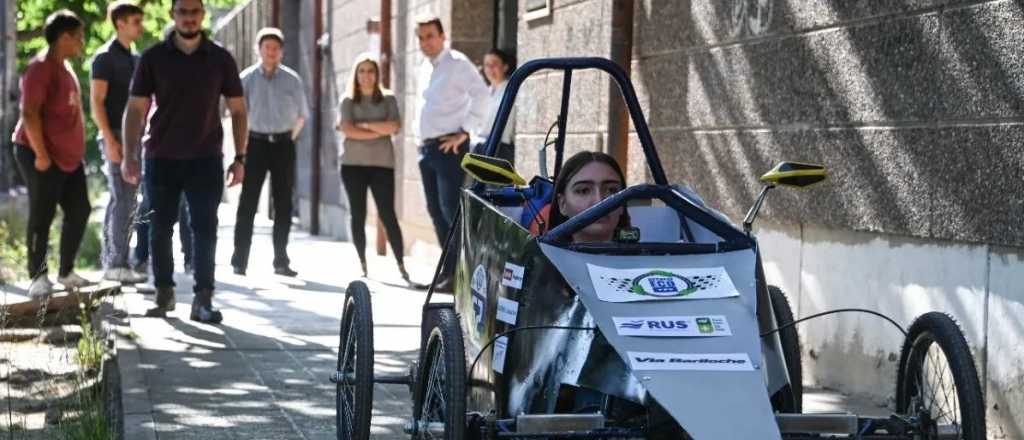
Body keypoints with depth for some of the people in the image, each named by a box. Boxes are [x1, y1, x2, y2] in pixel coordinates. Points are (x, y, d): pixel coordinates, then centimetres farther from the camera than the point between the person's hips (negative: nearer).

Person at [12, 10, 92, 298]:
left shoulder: (64, 68, 15)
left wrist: (77, 149, 22)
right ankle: (37, 277, 3)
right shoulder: (40, 69, -15)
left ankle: (66, 272, 19)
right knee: (42, 217, -4)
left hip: (69, 157, 10)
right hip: (42, 157, -10)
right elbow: (29, 114, -21)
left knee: (79, 211, 9)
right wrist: (41, 154, -23)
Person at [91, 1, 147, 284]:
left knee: (120, 201, 9)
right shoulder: (105, 57, -8)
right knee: (123, 200, -11)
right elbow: (97, 102, -13)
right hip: (116, 136, -8)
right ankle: (117, 264, -11)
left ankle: (110, 262, 13)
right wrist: (110, 140, -20)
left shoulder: (133, 58, 17)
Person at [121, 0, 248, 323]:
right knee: (160, 227, 7)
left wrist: (240, 158, -2)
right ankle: (164, 293, 20)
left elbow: (237, 110, 6)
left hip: (206, 160, 0)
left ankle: (203, 299, -6)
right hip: (161, 159, 1)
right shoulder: (153, 58, 1)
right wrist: (129, 156, -8)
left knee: (205, 229, -5)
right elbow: (136, 109, 1)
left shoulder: (220, 59, 3)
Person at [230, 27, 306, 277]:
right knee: (248, 203, -5)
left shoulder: (292, 80, 3)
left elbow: (302, 115, 12)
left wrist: (288, 138, 10)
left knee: (283, 205, 4)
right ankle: (239, 260, -3)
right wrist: (244, 143, 3)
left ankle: (281, 261, 11)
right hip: (256, 142, -2)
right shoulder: (247, 78, -1)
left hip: (284, 144, 2)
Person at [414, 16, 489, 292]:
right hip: (426, 147, 8)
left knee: (451, 210, -12)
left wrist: (464, 132, -18)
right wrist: (422, 138, 16)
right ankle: (449, 268, 16)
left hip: (449, 147, -8)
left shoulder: (457, 64, -7)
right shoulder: (424, 70, 18)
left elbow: (480, 94, -16)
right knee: (436, 211, 9)